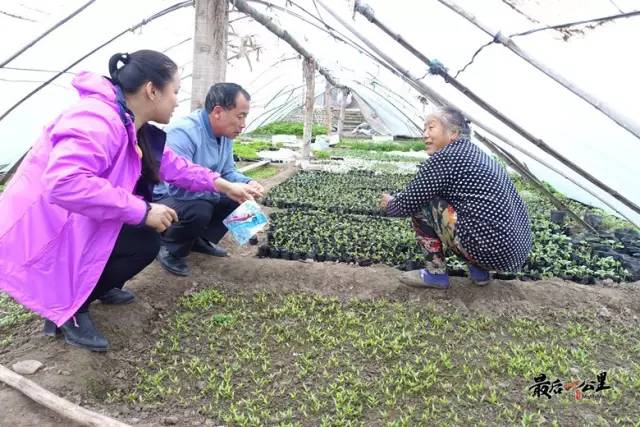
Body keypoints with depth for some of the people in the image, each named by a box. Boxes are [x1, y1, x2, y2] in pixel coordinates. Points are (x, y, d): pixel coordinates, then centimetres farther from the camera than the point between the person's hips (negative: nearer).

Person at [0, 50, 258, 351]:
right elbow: (65, 183, -41)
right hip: (37, 233, -10)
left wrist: (222, 185, 6)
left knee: (149, 223, 7)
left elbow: (171, 165, 13)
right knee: (145, 242, -19)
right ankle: (66, 309, -4)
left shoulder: (132, 126, 6)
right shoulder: (98, 120, -28)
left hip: (71, 224, 10)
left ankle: (101, 286, 20)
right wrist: (142, 211, -34)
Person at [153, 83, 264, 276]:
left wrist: (247, 184, -15)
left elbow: (227, 172, 7)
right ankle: (169, 249, -5)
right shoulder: (183, 133, -32)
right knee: (199, 210, -35)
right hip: (163, 198, -8)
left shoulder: (225, 134, -3)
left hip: (199, 196, 9)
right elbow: (178, 186, -39)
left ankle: (200, 239, 13)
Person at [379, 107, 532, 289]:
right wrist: (399, 199, 26)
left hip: (494, 251, -9)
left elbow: (408, 203, -7)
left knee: (420, 203, -3)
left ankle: (436, 273, 7)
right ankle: (479, 270, 18)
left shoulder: (445, 158, -12)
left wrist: (390, 204, 14)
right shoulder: (474, 153, 15)